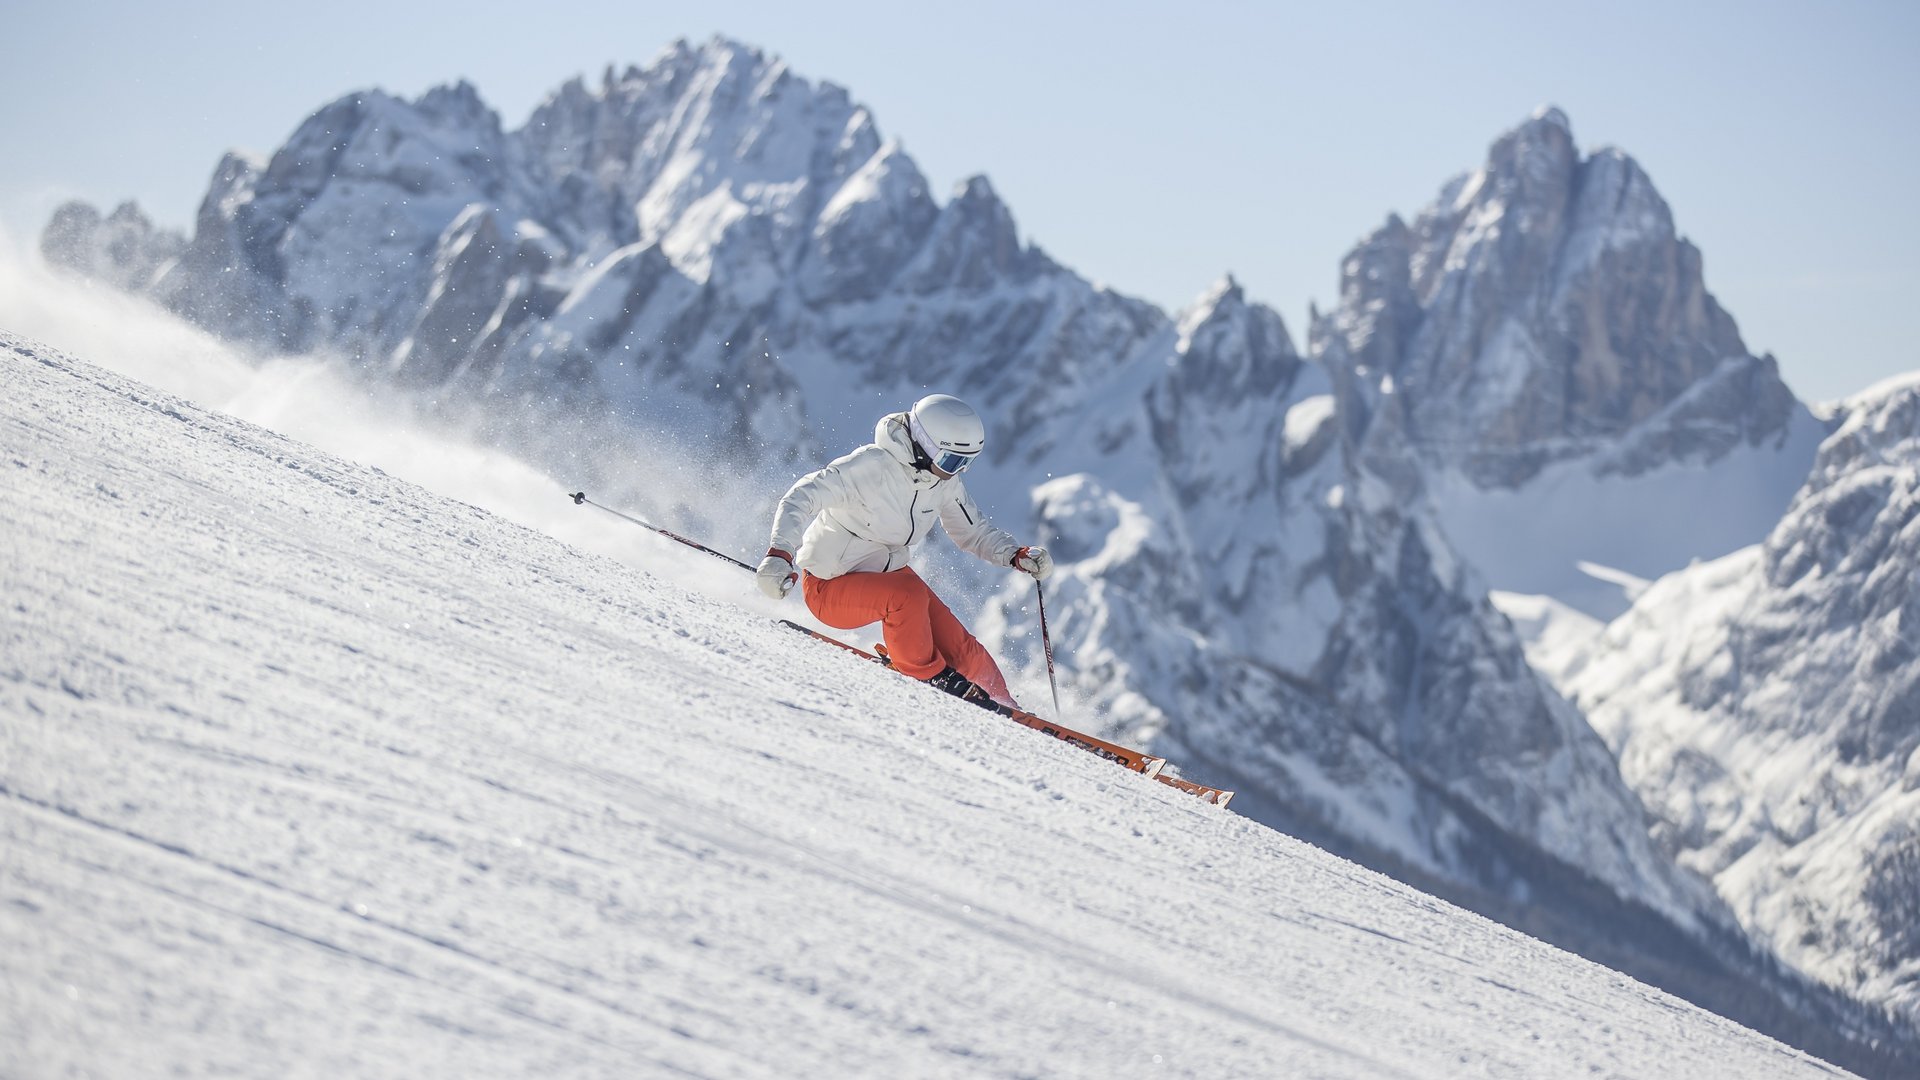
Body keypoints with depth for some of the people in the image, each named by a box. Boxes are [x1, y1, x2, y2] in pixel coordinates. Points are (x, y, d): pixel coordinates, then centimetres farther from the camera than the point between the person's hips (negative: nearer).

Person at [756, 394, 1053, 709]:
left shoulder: (944, 482, -4)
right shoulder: (871, 466, -27)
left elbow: (973, 531, 10)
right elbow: (800, 498, -31)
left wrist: (1017, 554, -9)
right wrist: (780, 554, -46)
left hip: (888, 572, 7)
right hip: (830, 587, -7)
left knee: (959, 647, -7)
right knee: (907, 593, -34)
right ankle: (927, 675, -10)